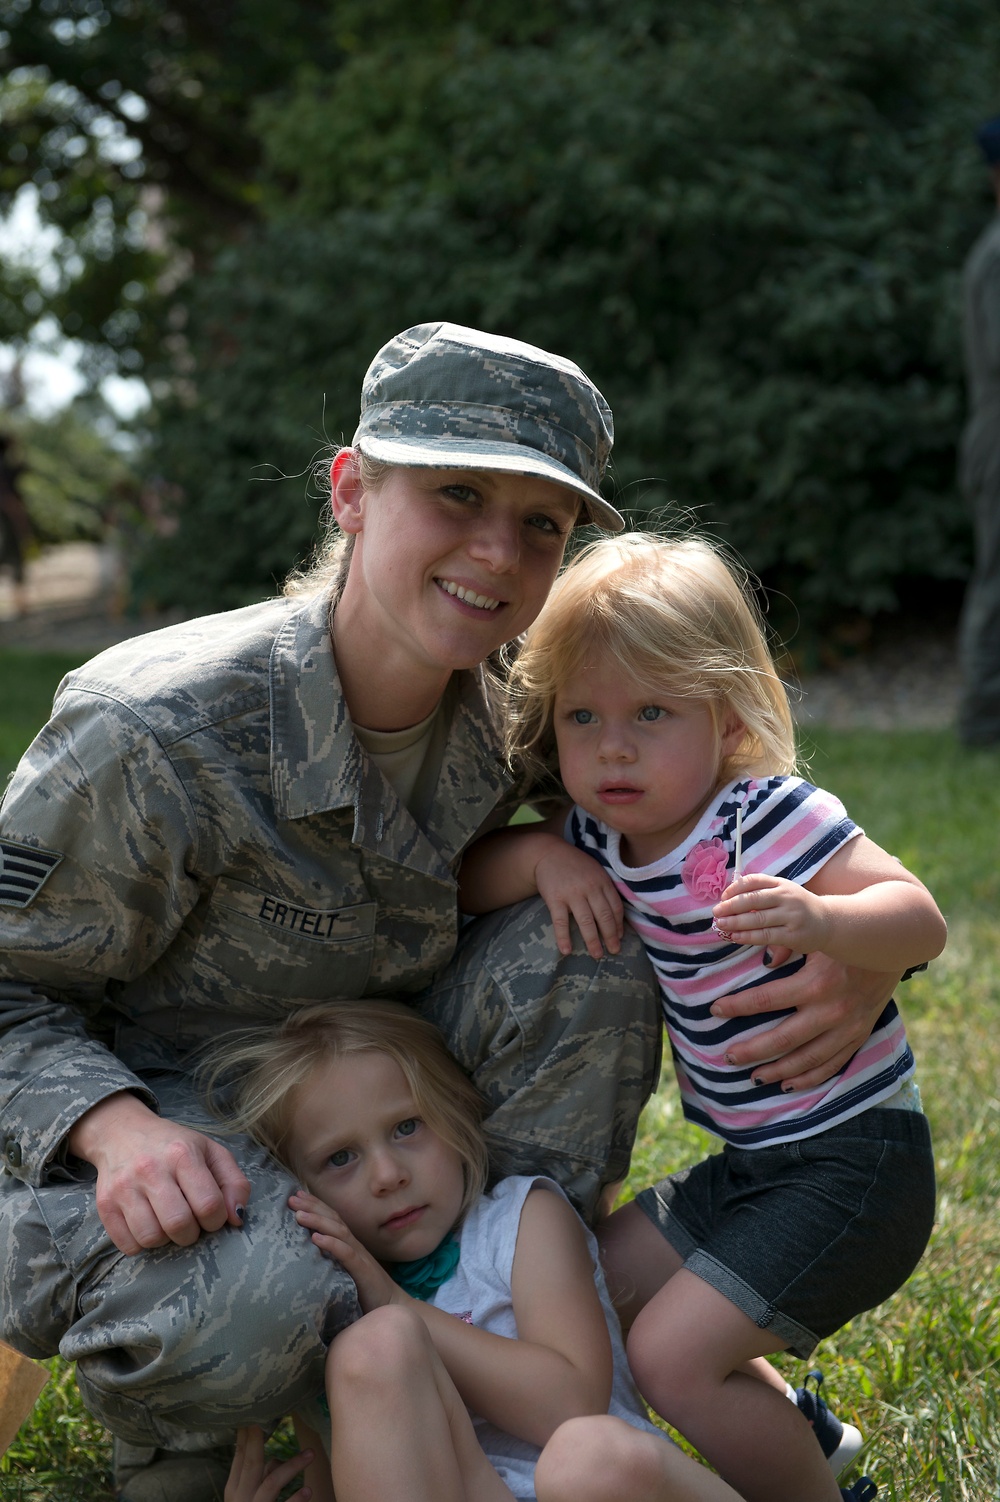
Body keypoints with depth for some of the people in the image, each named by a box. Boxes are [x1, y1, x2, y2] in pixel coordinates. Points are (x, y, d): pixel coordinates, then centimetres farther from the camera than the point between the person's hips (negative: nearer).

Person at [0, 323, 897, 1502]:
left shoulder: (513, 719, -11)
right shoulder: (153, 736, -27)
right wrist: (119, 1132, -36)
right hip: (146, 1107, -5)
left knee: (580, 950, -19)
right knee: (260, 1304, -38)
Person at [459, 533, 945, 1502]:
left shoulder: (771, 816, -20)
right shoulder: (603, 837, 2)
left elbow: (921, 921, -26)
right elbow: (461, 878, 5)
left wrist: (820, 920, -46)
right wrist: (542, 855, -14)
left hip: (852, 1159, -9)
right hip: (751, 1165, 9)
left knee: (671, 1352, -15)